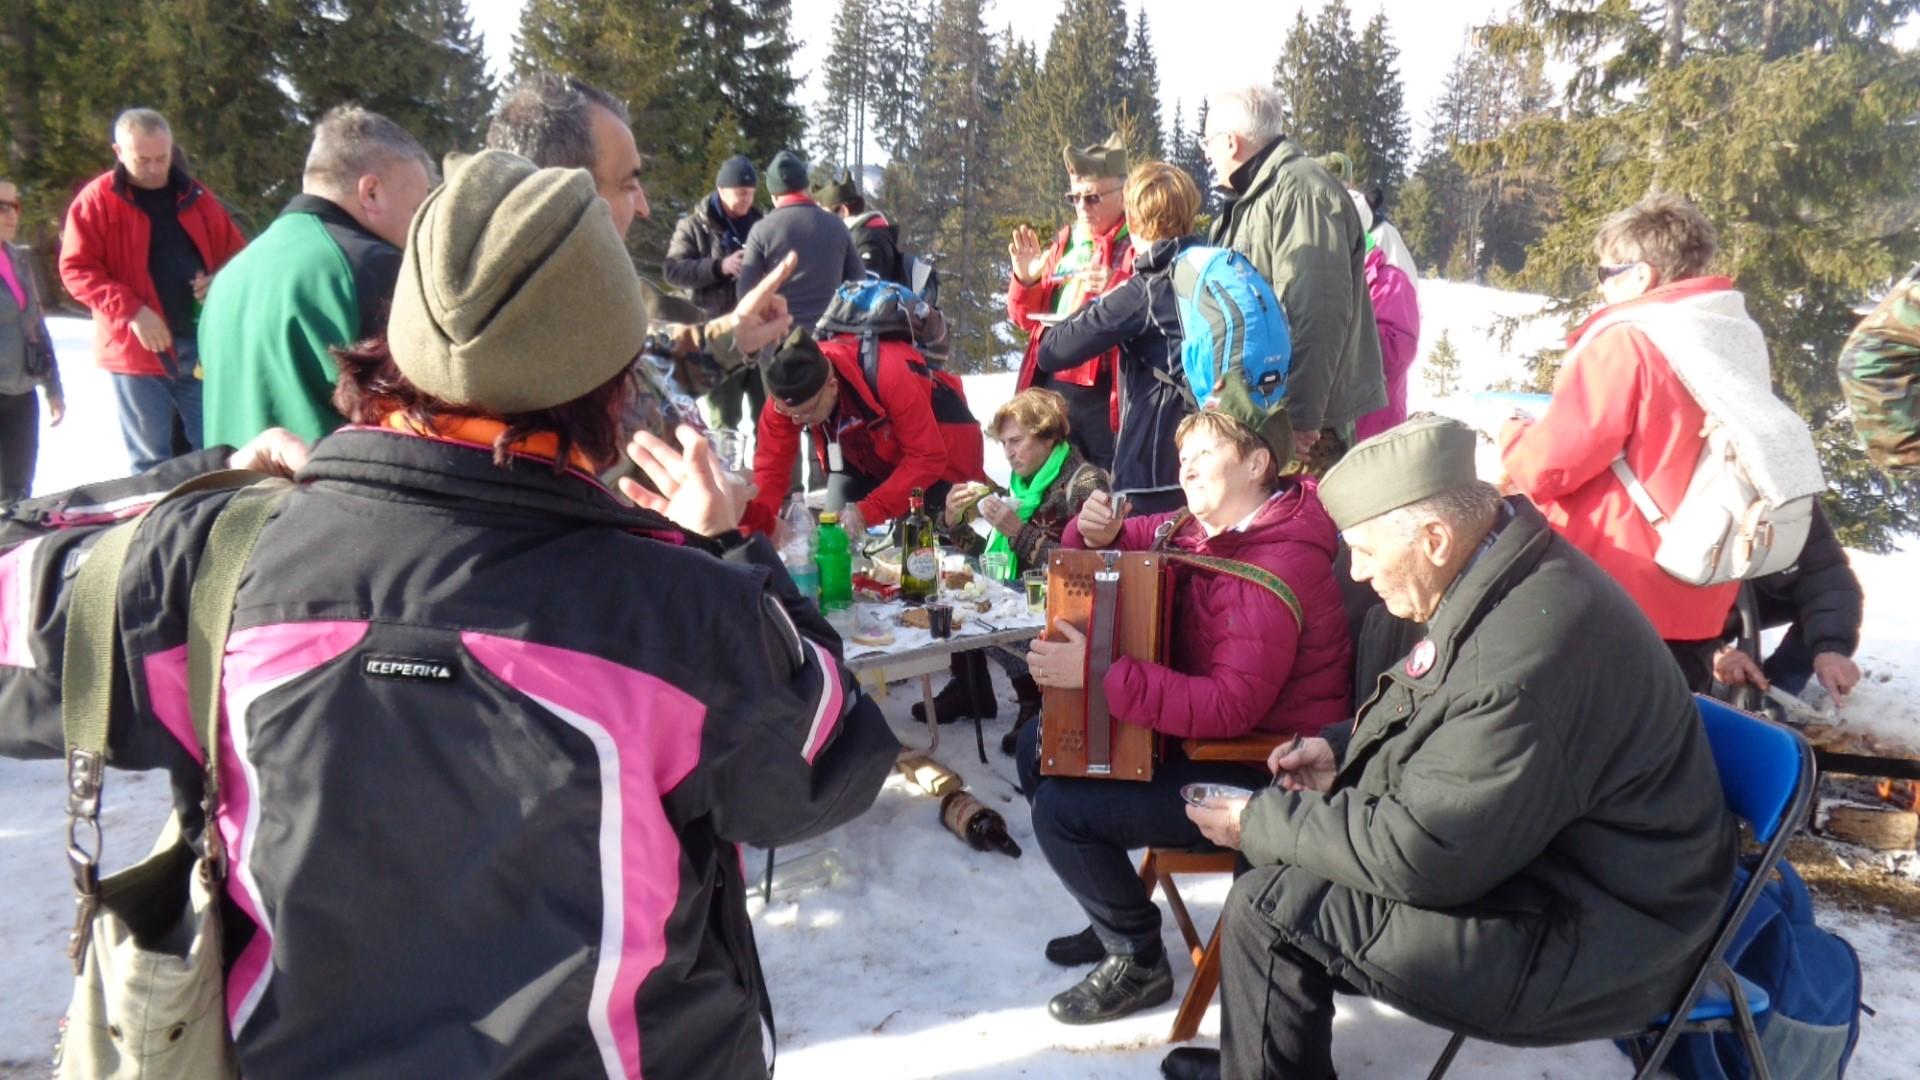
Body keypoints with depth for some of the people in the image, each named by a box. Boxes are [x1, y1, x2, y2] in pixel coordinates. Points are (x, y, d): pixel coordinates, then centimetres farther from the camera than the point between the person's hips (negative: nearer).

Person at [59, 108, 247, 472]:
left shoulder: (195, 196, 10)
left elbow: (237, 255, 17)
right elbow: (76, 269, -5)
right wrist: (131, 311, -18)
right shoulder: (96, 200, -1)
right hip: (138, 347, -3)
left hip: (202, 344, 3)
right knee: (150, 461, 5)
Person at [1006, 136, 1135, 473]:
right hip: (1052, 387, 6)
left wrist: (1117, 288, -28)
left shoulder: (1138, 244, -2)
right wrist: (1025, 281, 3)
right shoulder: (1065, 242, 18)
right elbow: (1026, 318, 22)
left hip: (1106, 393, -6)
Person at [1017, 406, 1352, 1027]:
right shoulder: (1201, 529, 3)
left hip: (1262, 770, -10)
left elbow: (1230, 707, -34)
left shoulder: (1277, 568, -25)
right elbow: (1129, 547, 15)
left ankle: (1138, 962, 5)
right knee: (1039, 750, 12)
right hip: (1201, 733, 10)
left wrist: (1096, 673, -37)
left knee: (1060, 809, -18)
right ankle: (1117, 916, 24)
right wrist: (1098, 534, -11)